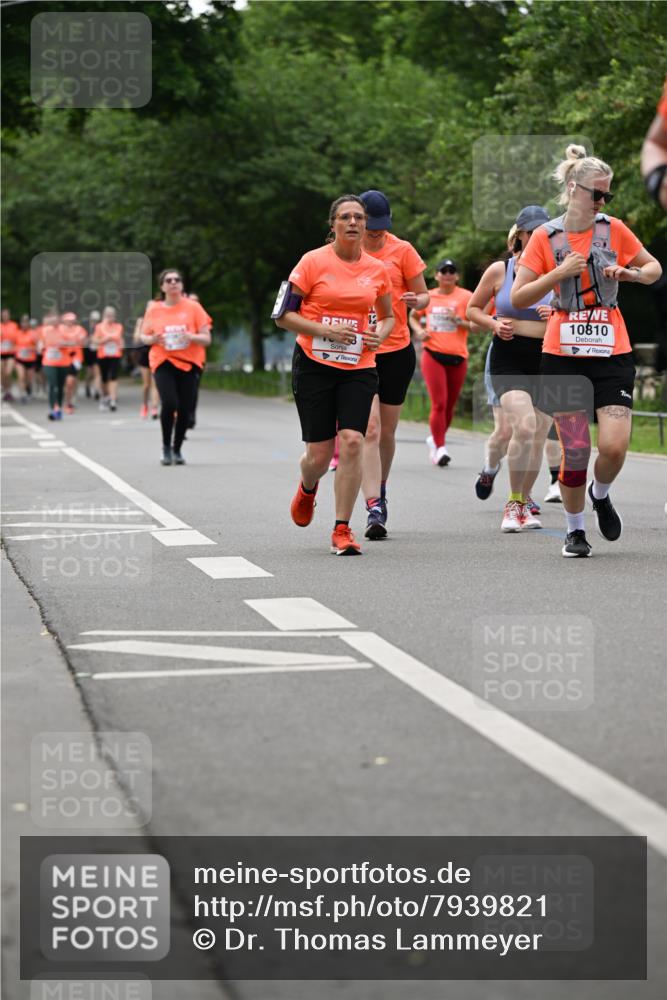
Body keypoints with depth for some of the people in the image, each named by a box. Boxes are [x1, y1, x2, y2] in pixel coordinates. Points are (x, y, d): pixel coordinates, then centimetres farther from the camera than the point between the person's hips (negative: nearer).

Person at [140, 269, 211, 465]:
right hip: (163, 362, -1)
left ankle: (177, 449, 19)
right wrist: (153, 339, -9)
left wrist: (191, 336, -20)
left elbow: (206, 339, 0)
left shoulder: (193, 307, 0)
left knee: (185, 409, 0)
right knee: (169, 403, -19)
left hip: (188, 363, 1)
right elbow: (144, 336, 14)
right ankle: (166, 447, 0)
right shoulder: (154, 310, 3)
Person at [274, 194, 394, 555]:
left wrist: (380, 334, -2)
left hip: (359, 368, 2)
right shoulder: (314, 262, -5)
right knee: (319, 452, -1)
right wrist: (325, 331, -16)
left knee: (352, 441, -15)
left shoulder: (377, 269, 6)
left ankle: (342, 529, -5)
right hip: (314, 364, -2)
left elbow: (387, 316, 21)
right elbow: (283, 315, -4)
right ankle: (307, 489, 38)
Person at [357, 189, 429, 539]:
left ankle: (380, 489, 35)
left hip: (396, 351, 1)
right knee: (369, 428, -15)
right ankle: (374, 509, -18)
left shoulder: (402, 250, 2)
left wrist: (416, 300, -17)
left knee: (386, 432, 10)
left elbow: (423, 295, 7)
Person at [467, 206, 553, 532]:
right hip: (508, 360, -3)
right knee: (524, 426, -22)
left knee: (538, 438, 7)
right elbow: (472, 309, 10)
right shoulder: (499, 270, 1)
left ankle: (521, 503, 27)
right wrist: (494, 324, -9)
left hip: (546, 361, 3)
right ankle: (514, 503, -6)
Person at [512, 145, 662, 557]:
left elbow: (654, 268, 16)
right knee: (575, 449, -2)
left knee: (615, 446, -11)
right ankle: (576, 530, 16)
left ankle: (601, 495, 22)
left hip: (612, 353, 1)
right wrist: (560, 272, -16)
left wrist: (630, 273, -6)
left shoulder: (615, 230, 3)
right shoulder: (545, 237, -1)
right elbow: (518, 298, -3)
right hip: (564, 355, -1)